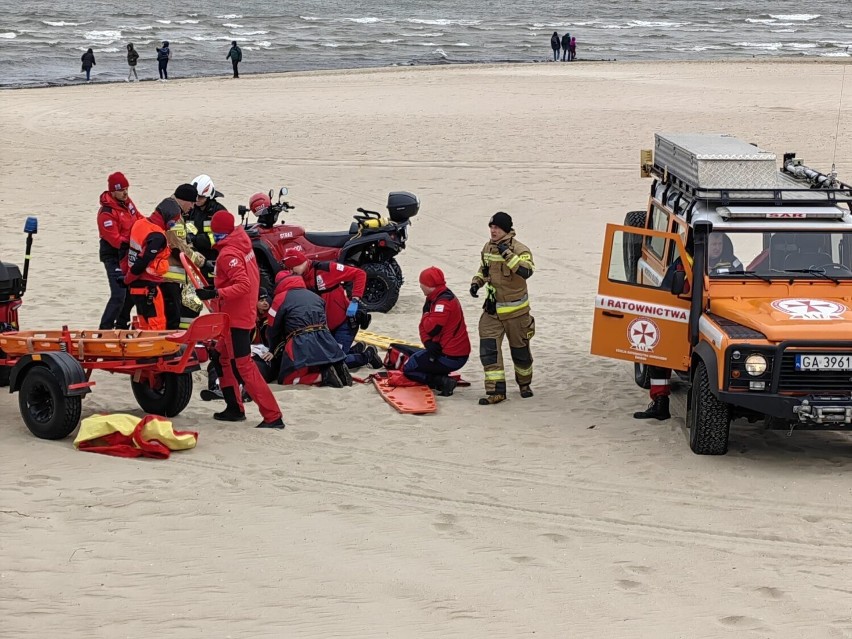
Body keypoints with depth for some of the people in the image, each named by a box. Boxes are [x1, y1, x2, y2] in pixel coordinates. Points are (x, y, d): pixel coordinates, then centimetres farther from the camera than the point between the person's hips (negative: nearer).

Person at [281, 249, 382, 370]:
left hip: (345, 322, -8)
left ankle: (367, 356, 10)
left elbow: (359, 274, -17)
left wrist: (355, 300, -23)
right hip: (325, 327, 8)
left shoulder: (326, 269, -17)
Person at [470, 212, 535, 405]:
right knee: (488, 349, -8)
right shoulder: (488, 248, 4)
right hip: (492, 309, 5)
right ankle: (495, 391, -6)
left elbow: (526, 271, -35)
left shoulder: (519, 250, -16)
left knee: (520, 349, 11)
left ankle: (524, 384, 35)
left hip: (515, 310, -5)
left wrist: (507, 254, -38)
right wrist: (476, 282, 3)